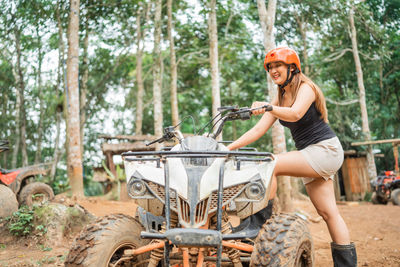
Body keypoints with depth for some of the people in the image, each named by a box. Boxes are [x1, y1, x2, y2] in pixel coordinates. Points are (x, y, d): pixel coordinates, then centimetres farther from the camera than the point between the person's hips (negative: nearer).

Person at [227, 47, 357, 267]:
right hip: (310, 155, 8)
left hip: (326, 150, -8)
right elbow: (258, 129, 7)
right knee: (328, 213, 5)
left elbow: (295, 114, -28)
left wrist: (268, 107, -44)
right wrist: (229, 147, -2)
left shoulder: (306, 88, -8)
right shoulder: (280, 99, 13)